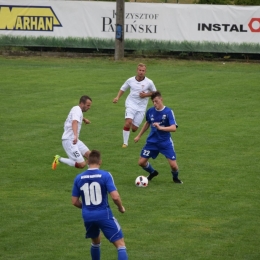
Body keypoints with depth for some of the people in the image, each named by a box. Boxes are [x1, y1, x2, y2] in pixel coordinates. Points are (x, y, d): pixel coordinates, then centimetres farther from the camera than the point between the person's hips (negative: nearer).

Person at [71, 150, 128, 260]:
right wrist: (121, 208, 4)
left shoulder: (79, 178, 2)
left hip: (87, 216, 5)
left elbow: (74, 201, 8)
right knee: (121, 245, -3)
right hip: (104, 215, -5)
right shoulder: (105, 175, -10)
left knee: (95, 242, 30)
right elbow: (115, 196, -17)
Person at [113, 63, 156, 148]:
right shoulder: (130, 80, -1)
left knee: (134, 129, -3)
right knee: (128, 122, -23)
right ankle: (125, 143, -11)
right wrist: (117, 97, -3)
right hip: (131, 105, 0)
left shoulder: (149, 82, -4)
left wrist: (146, 95, -10)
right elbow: (123, 89, 13)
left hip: (141, 108, 0)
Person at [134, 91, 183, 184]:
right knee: (141, 162, 1)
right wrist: (139, 136, 23)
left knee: (173, 165, -11)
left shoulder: (168, 112, -16)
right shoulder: (150, 111, -2)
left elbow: (173, 128, -25)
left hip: (165, 142, -4)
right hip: (152, 141, 4)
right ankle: (152, 173, 33)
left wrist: (160, 127, -40)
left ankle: (175, 177, 24)